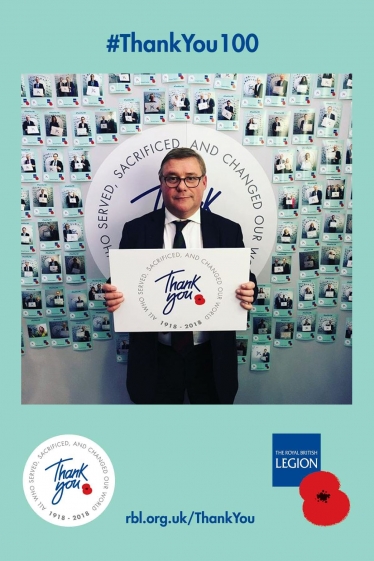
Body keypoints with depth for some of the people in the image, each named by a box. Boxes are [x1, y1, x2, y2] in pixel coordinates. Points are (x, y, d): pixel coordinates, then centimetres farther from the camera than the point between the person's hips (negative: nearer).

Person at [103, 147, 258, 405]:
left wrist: (247, 295, -21)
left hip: (212, 358, 1)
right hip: (156, 358, 0)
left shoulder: (229, 231, -1)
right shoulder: (136, 230, -3)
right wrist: (113, 295, -21)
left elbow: (246, 284, 1)